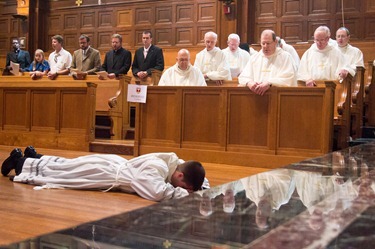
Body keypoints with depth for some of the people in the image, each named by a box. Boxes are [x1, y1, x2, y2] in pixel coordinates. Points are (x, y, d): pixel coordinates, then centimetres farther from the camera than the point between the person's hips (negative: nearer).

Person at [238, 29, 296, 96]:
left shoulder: (285, 57, 4)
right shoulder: (254, 58, 15)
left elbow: (288, 79, -8)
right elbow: (243, 77, 11)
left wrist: (269, 84, -21)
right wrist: (249, 83, -11)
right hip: (256, 96, 2)